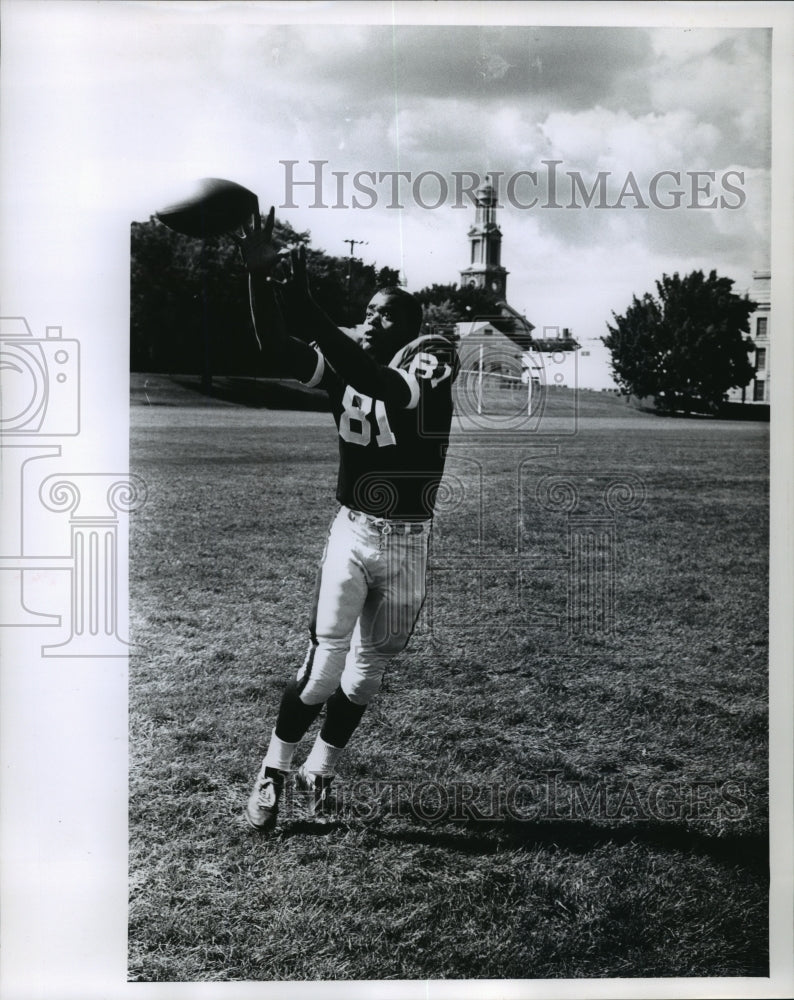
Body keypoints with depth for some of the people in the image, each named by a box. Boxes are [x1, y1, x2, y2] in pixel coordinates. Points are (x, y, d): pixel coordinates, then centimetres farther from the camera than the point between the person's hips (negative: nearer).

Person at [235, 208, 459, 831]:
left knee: (367, 670, 11)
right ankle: (274, 771, 13)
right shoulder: (345, 363, 0)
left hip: (408, 540, -1)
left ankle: (320, 772, 31)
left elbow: (390, 390, -33)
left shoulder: (432, 359, -11)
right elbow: (278, 355, -16)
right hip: (352, 528, 1)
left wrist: (311, 317, -42)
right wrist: (261, 276, -29)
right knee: (324, 666, -7)